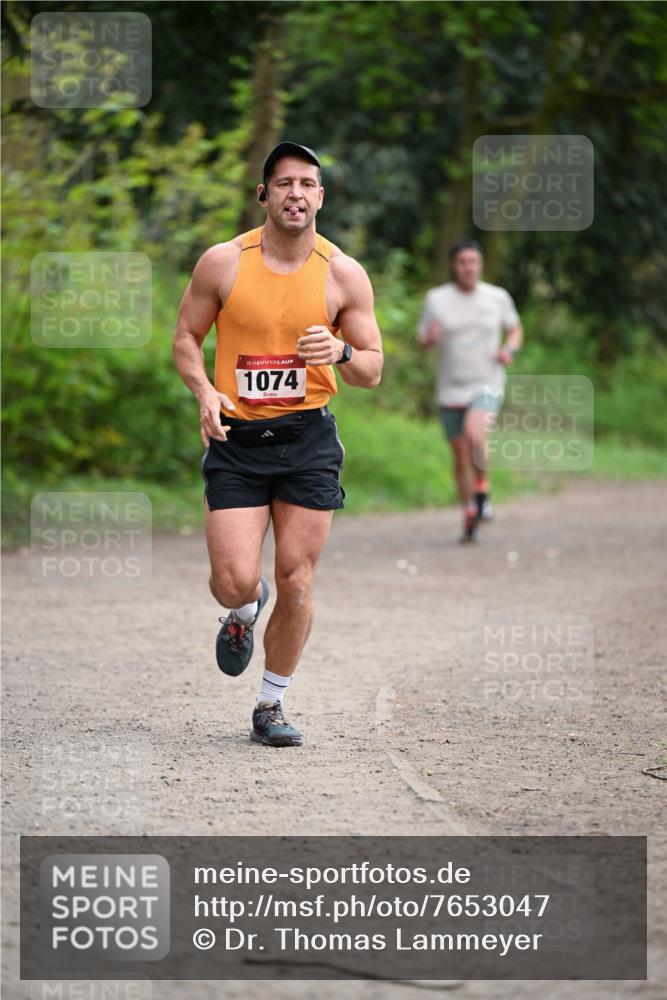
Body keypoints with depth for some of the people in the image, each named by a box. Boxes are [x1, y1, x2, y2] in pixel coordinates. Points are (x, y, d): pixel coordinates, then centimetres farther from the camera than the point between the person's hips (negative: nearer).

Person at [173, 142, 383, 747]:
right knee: (236, 581, -10)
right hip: (237, 439, -1)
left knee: (296, 583, 0)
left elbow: (373, 371, 4)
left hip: (309, 440, 1)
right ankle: (244, 613, 29)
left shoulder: (344, 275, -1)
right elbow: (186, 338, 8)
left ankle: (272, 704, 18)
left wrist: (342, 352, -19)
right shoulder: (223, 263, -3)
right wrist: (204, 391, -11)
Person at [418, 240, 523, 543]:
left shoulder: (498, 297, 0)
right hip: (451, 390, 2)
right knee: (461, 459, 7)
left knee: (474, 434, -30)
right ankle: (470, 518, 24)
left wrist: (509, 350, -6)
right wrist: (430, 337, -19)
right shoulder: (436, 299, -1)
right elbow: (423, 340, 5)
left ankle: (482, 492, -7)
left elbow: (515, 330, 16)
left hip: (487, 384, -2)